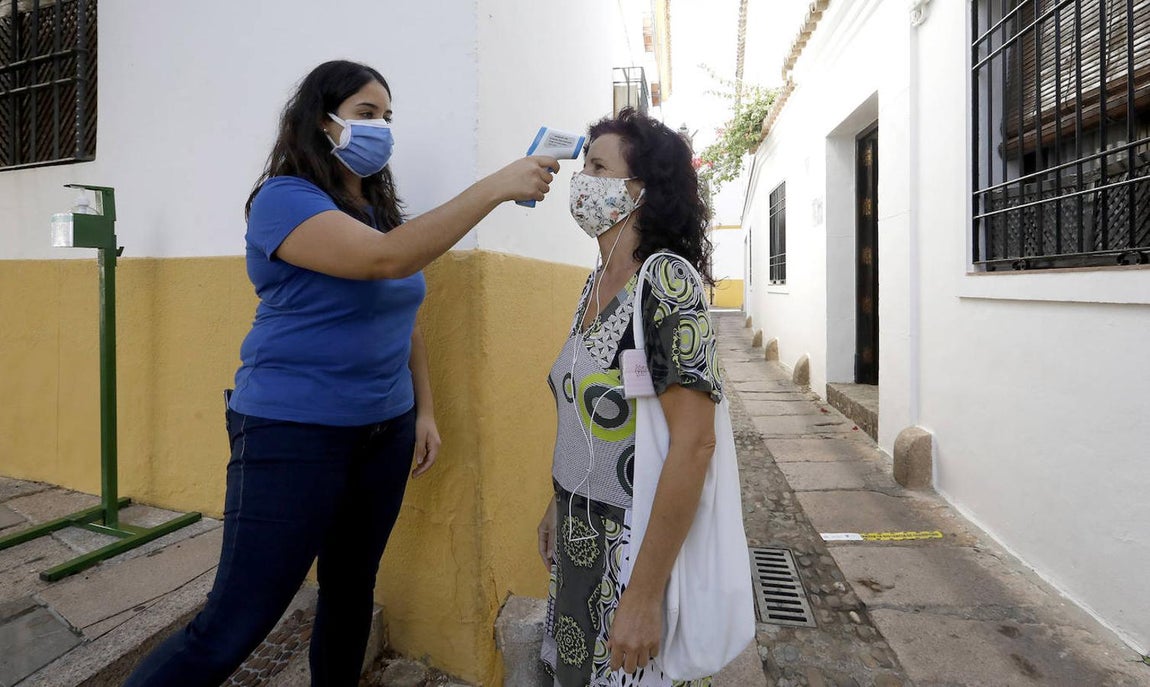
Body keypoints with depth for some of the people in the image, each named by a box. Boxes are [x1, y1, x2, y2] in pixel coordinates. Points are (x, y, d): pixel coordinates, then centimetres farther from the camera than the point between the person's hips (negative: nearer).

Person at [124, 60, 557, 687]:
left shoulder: (381, 209, 11)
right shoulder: (285, 199, -11)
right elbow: (384, 259, -29)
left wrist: (424, 410, 11)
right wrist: (494, 187, -27)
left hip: (385, 433, 7)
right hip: (294, 434, -7)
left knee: (352, 588, 18)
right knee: (232, 628, -1)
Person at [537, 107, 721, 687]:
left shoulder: (666, 279, -21)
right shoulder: (597, 281, 3)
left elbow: (694, 444, -25)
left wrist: (644, 595, -23)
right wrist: (557, 506, 16)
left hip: (640, 544, -7)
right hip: (581, 538, 8)